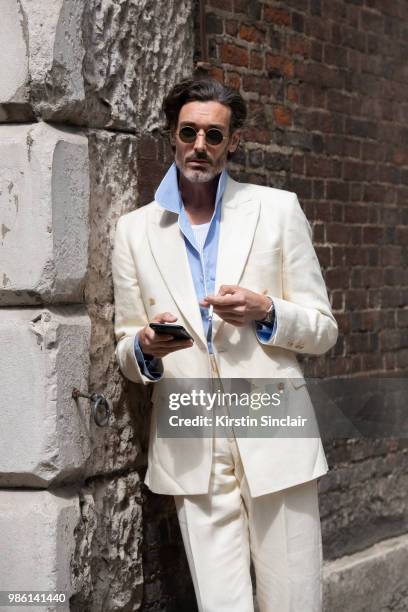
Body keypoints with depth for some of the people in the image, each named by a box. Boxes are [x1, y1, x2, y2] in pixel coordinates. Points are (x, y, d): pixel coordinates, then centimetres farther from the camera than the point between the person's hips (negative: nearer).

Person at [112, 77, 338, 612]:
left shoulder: (278, 209, 6)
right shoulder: (135, 230, 9)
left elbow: (323, 331, 8)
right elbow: (127, 355, 13)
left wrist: (267, 313, -12)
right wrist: (145, 348, -11)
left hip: (274, 439, 0)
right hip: (191, 448, 1)